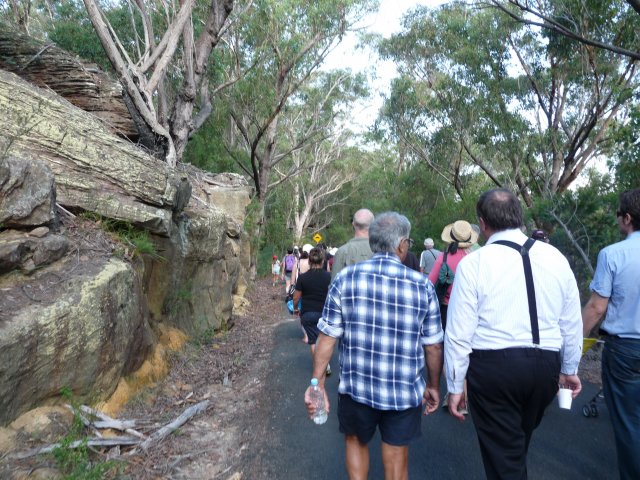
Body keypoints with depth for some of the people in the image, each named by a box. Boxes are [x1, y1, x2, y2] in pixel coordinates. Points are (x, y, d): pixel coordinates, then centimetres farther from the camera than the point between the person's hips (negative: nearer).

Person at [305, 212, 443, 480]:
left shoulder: (345, 279, -8)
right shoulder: (423, 285, -7)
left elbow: (327, 337, -8)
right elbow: (433, 346, -1)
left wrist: (317, 383, 0)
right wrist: (433, 385, 14)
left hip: (356, 388, 0)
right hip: (405, 392, 0)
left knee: (355, 441, 28)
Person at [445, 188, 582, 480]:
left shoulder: (473, 263, -11)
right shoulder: (555, 257, 2)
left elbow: (458, 334, -10)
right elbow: (572, 323, 10)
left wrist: (455, 386, 2)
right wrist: (569, 369, 25)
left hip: (493, 367, -5)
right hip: (546, 367, 5)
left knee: (503, 455, 12)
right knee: (519, 443, 28)